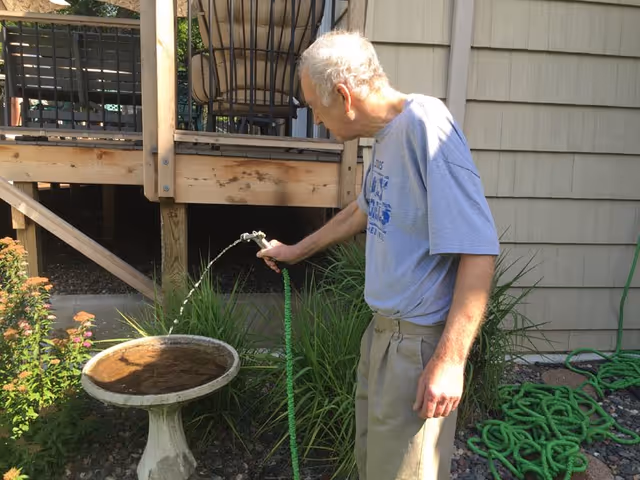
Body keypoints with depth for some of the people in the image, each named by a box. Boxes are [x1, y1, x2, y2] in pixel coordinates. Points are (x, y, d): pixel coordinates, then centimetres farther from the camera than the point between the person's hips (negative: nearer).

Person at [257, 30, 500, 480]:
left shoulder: (426, 125, -21)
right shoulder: (388, 134, 8)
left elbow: (478, 251, -26)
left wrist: (450, 361, -25)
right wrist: (296, 251, 33)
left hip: (419, 340, -9)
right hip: (385, 327, 9)